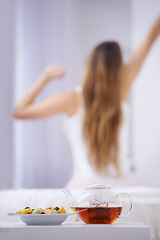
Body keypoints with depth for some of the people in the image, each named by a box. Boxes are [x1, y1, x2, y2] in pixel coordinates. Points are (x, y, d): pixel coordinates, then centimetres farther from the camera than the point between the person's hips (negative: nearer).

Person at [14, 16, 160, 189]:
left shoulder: (74, 100, -4)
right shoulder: (122, 90, 1)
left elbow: (19, 112, 2)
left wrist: (45, 78, 4)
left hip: (87, 185, -2)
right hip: (125, 183, 3)